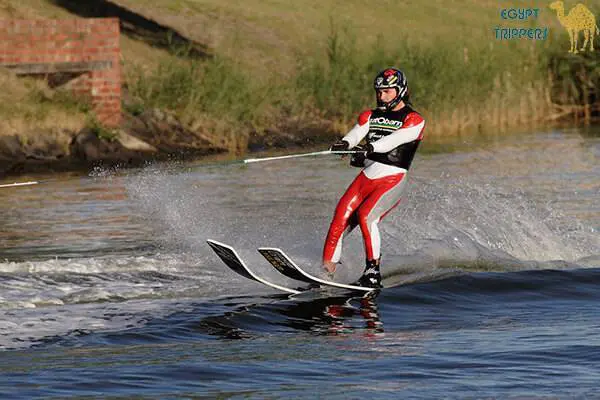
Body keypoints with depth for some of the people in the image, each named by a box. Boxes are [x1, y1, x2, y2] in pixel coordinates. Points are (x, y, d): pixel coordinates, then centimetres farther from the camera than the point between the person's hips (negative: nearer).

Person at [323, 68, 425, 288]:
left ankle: (373, 271, -19)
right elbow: (355, 134, -5)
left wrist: (369, 148, -38)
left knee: (365, 215, -26)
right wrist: (344, 143, -29)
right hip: (366, 177, 5)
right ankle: (327, 268, -11)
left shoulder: (414, 120, -2)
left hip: (391, 181, -5)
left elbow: (394, 140, -20)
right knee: (341, 218, -13)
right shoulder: (370, 116, 15)